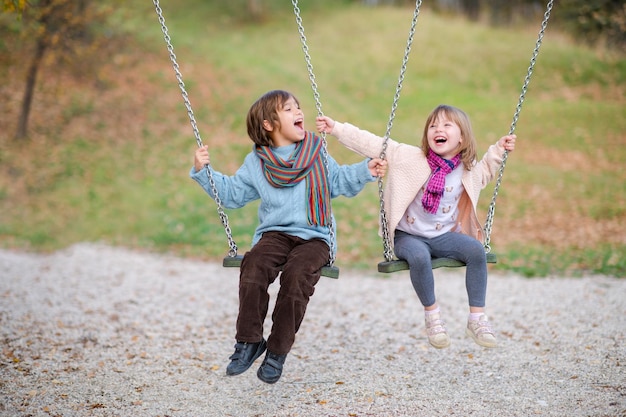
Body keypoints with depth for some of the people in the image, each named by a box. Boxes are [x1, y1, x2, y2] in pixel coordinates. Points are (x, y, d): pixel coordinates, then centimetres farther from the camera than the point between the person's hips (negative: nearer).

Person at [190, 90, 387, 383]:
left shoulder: (317, 154, 12)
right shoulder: (256, 163, 11)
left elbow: (339, 181, 19)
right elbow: (231, 194, 16)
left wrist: (365, 171, 4)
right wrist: (203, 171, 7)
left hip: (314, 237, -1)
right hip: (275, 233, 1)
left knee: (297, 274, -31)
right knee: (254, 266, -31)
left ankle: (278, 350, -16)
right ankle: (249, 341, -16)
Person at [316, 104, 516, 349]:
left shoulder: (467, 170, 2)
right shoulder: (409, 157, -8)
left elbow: (483, 174, 28)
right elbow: (370, 144, -7)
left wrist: (498, 150, 14)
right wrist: (336, 129, -11)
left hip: (443, 236, 3)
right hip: (408, 235, -3)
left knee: (476, 250, -24)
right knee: (419, 256, -36)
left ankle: (477, 318, -14)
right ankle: (432, 315, -14)